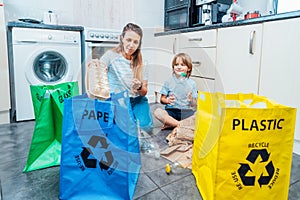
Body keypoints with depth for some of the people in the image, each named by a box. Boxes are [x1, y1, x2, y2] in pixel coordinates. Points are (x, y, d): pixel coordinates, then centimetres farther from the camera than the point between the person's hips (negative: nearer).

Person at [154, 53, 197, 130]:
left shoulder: (191, 83, 8)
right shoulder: (169, 82, 8)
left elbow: (194, 104, 7)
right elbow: (162, 99, 8)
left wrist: (191, 100, -16)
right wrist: (167, 100, -14)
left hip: (186, 112, 1)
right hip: (171, 111, 0)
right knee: (158, 112, -30)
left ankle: (171, 124, -23)